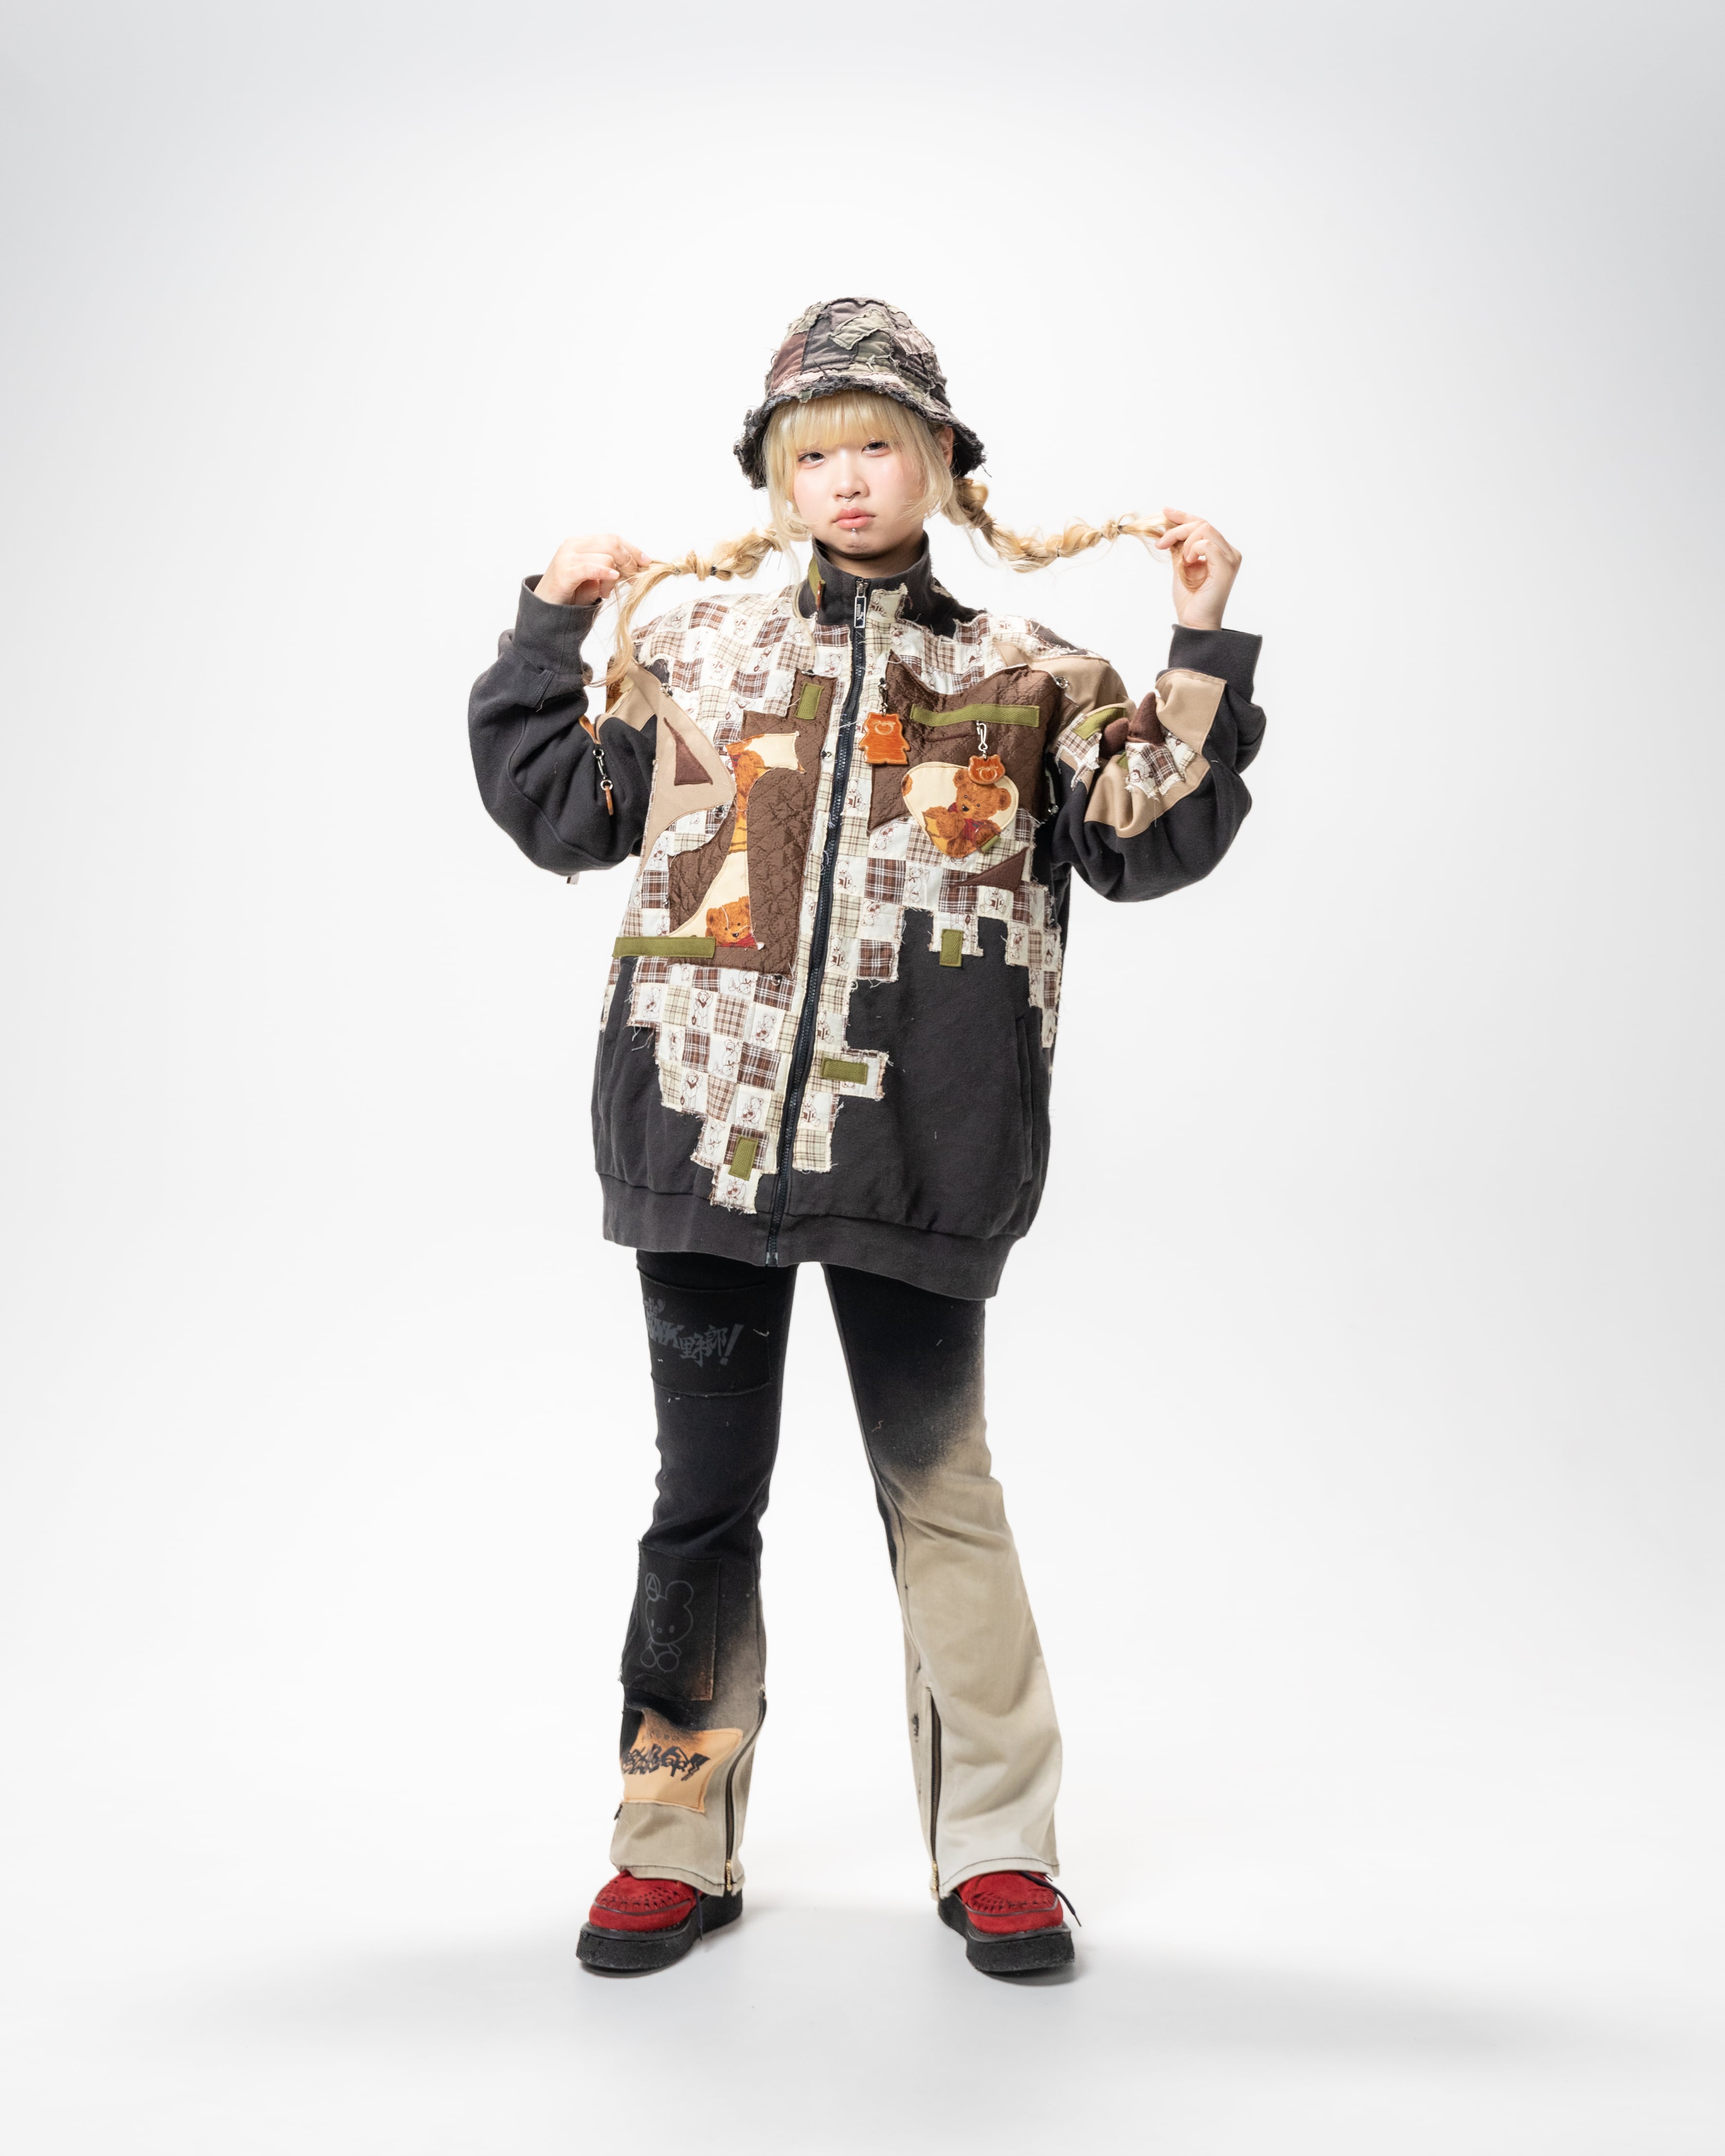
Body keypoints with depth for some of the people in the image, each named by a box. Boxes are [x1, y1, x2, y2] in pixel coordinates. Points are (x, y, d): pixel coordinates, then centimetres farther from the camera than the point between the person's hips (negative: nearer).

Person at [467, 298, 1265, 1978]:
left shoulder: (1025, 676, 10)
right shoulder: (692, 652, 13)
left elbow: (1147, 841, 4)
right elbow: (560, 811, 19)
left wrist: (1204, 649, -1)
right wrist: (550, 630, 17)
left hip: (914, 1146, -1)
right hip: (704, 1130, 2)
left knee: (938, 1484, 6)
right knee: (706, 1492, 10)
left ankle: (994, 1845, 22)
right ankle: (678, 1845, 24)